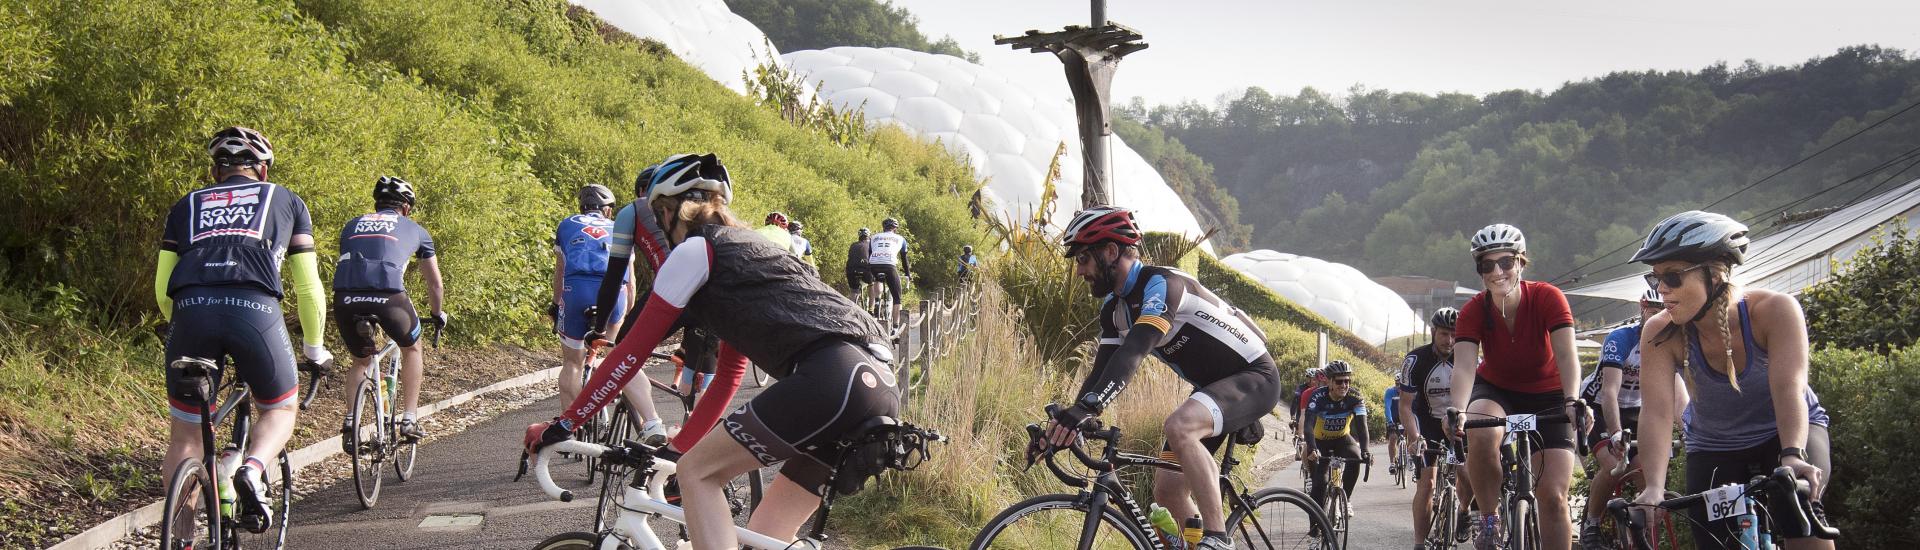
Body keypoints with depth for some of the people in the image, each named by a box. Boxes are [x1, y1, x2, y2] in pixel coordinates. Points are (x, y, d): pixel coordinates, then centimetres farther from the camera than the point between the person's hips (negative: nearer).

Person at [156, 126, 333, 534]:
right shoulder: (285, 200, 27)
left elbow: (162, 290, 26)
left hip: (191, 311, 2)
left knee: (184, 437, 15)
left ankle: (181, 539, 11)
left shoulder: (186, 205, 30)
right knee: (281, 408, 22)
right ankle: (252, 471, -8)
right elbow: (308, 287, 25)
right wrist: (314, 348, 38)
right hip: (255, 311, -1)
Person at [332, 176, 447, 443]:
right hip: (388, 295, -2)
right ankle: (409, 419, 21)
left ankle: (350, 420, 4)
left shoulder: (352, 226, 31)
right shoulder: (414, 229, 25)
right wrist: (437, 314, 51)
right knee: (411, 348, 28)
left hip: (345, 298, 2)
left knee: (361, 361, 27)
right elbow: (436, 283, 33)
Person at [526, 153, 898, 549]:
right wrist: (678, 447, 42)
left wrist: (562, 425, 13)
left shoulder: (694, 251, 7)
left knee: (697, 473, 3)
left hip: (829, 379, -8)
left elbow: (632, 351, 6)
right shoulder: (745, 249, 33)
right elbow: (728, 377, 37)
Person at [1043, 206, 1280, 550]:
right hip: (1213, 388, 10)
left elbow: (1135, 350, -39)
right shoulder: (1114, 308, 4)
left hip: (1254, 377, -10)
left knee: (1179, 427, -36)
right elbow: (1101, 372, 1)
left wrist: (1086, 406, -50)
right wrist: (1066, 421, -14)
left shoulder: (1160, 284, -24)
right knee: (1167, 490, 4)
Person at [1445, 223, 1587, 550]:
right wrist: (1457, 410, -50)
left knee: (1553, 496, -11)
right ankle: (1489, 520, -14)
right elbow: (1464, 366, -30)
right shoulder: (1474, 311, -19)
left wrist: (1572, 400, -51)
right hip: (1496, 390, 1)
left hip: (1546, 395, 0)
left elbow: (1566, 355, -32)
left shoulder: (1548, 298, -23)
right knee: (1482, 436, -35)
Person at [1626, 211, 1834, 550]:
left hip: (1786, 433, -2)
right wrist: (1653, 487, -48)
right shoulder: (1660, 333, -23)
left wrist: (1792, 456, -56)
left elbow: (1789, 388, -39)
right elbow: (1656, 412, -32)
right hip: (1714, 450, 2)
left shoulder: (1774, 310, -27)